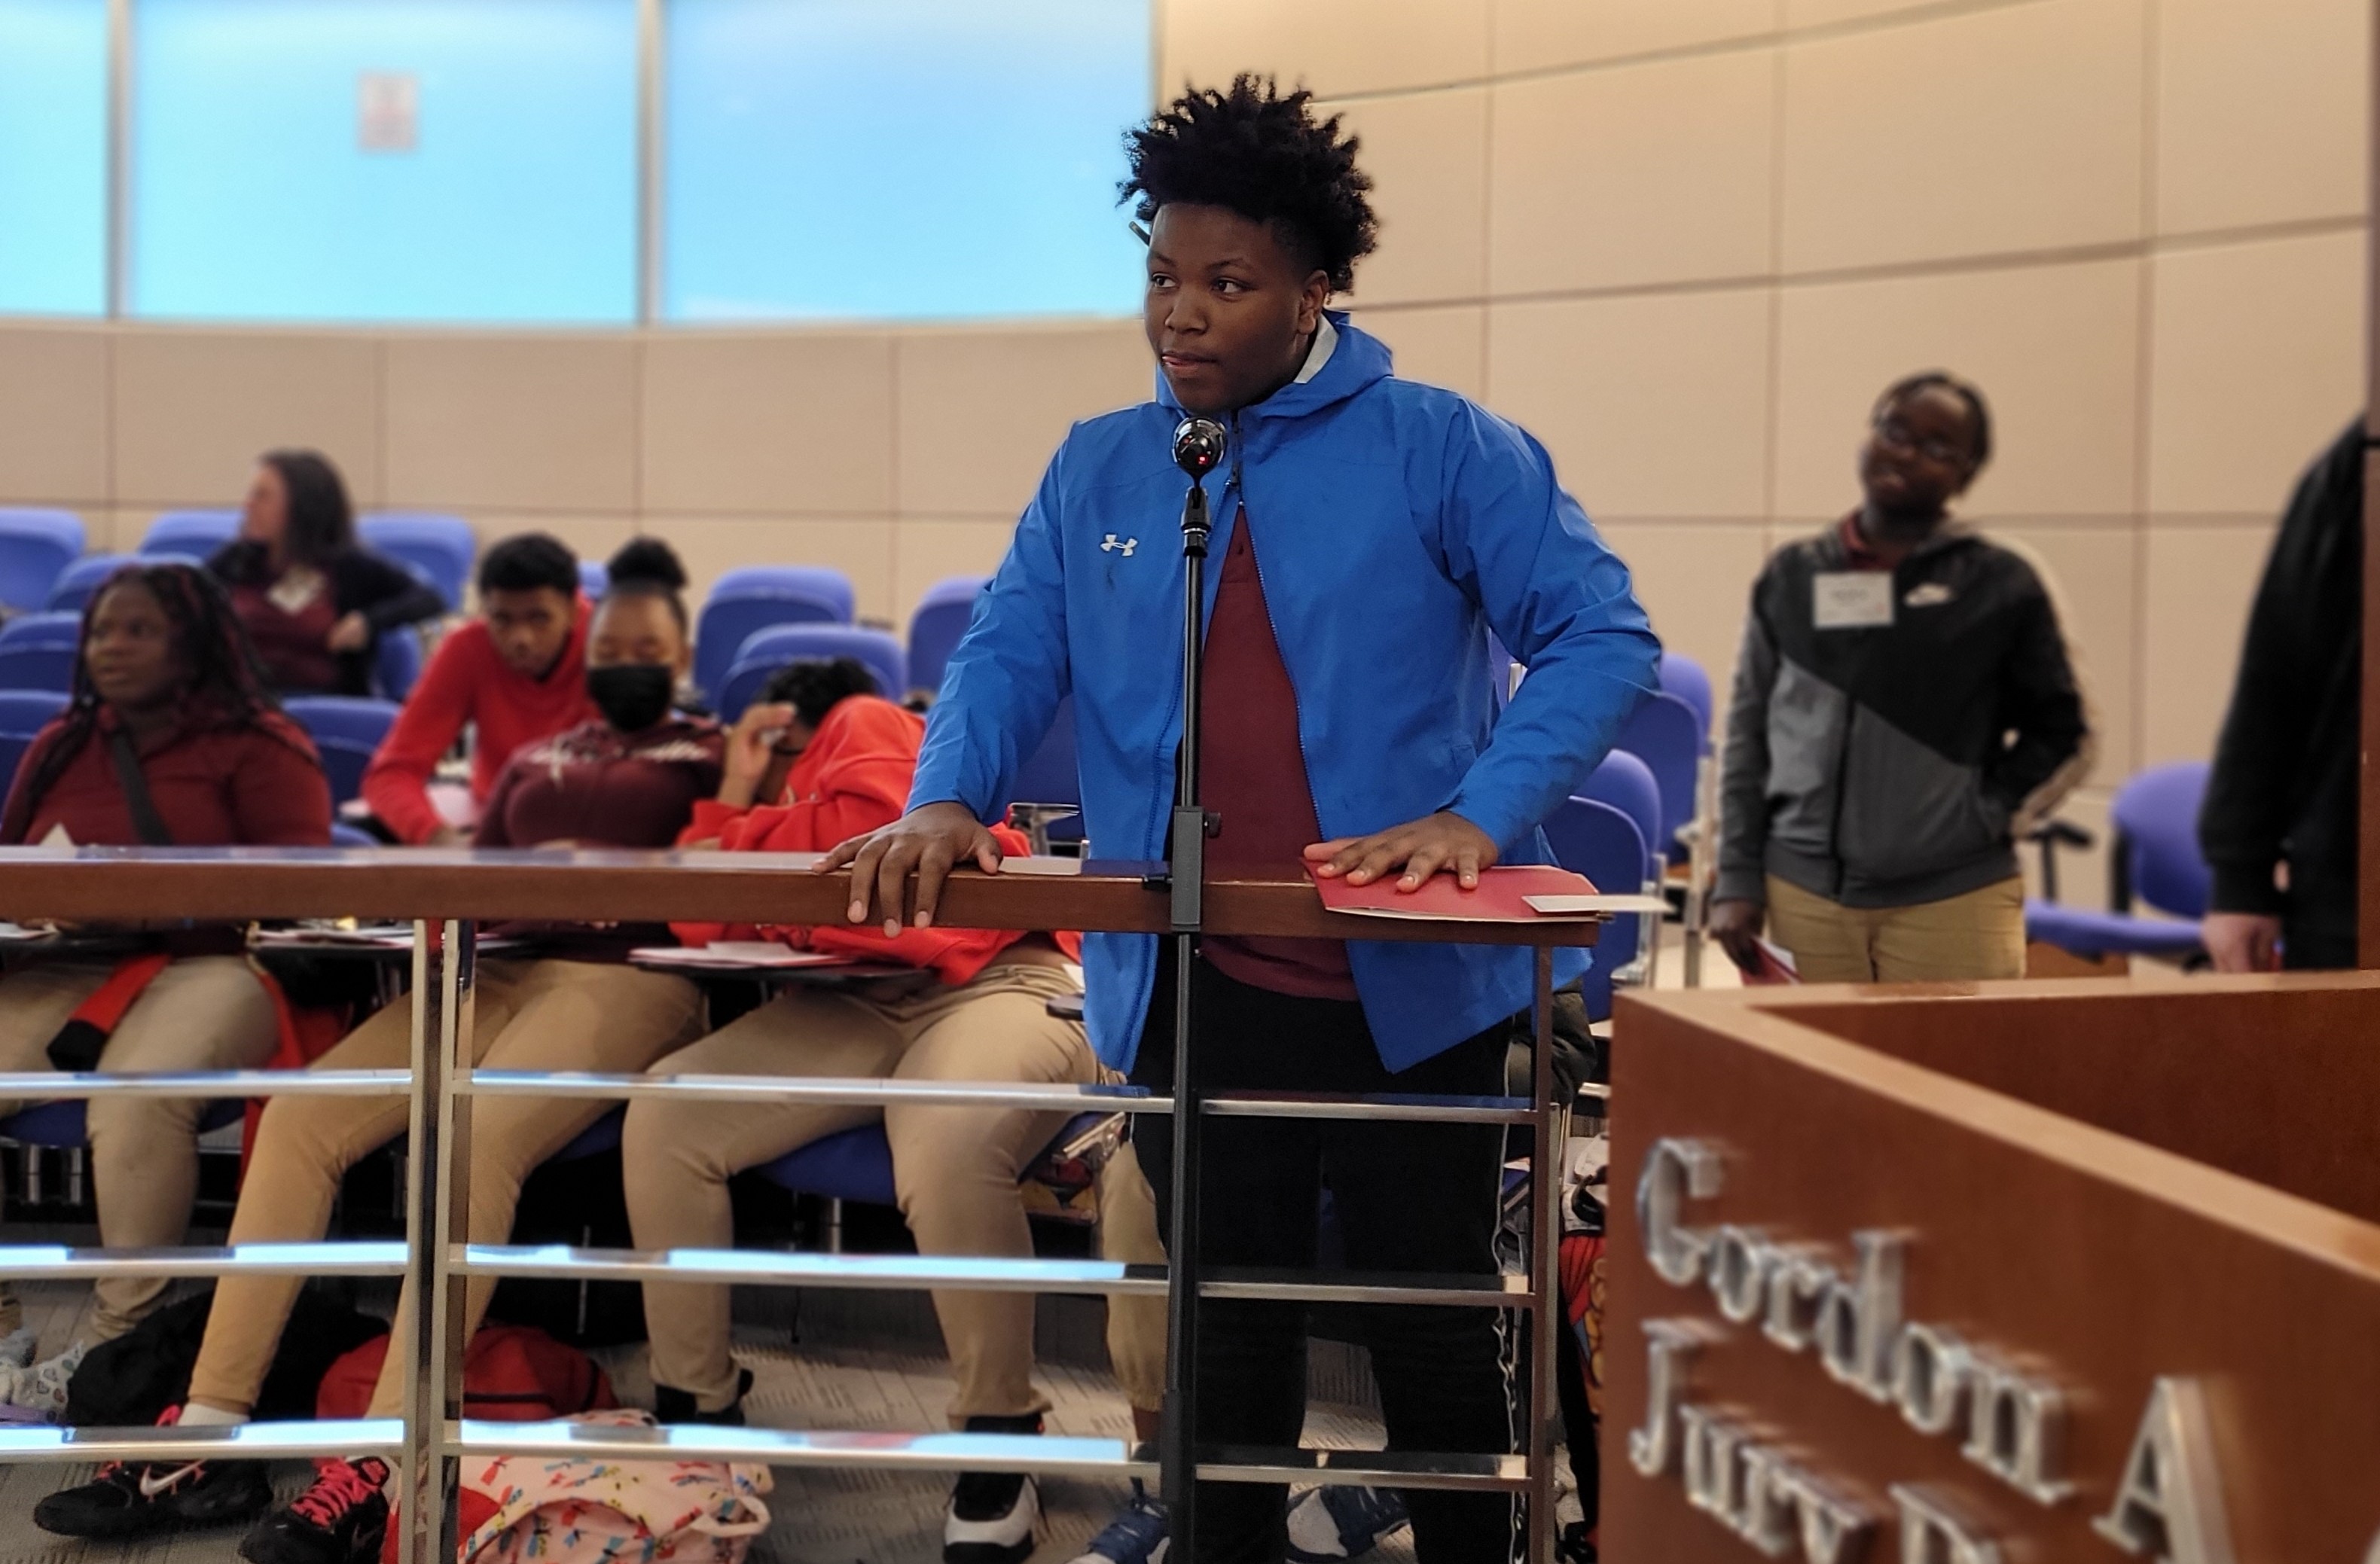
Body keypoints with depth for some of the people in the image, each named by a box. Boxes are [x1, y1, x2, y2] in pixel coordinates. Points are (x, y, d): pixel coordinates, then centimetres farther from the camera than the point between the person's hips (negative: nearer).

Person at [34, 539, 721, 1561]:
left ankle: (381, 1476, -37)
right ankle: (210, 1434, -18)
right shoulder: (534, 763, 29)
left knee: (472, 1138, -34)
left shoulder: (712, 755, 13)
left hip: (632, 973, -6)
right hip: (499, 968, 6)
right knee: (299, 1116, -17)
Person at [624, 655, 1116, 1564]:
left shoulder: (869, 725, 8)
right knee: (663, 1116, -10)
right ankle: (694, 1412, 0)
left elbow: (861, 833, -11)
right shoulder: (779, 804, 29)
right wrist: (733, 798, 12)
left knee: (948, 1149, -39)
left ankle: (998, 1453, -22)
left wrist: (743, 834, 5)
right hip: (854, 1006, 8)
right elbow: (702, 926, 16)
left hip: (993, 983, -7)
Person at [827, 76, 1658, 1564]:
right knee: (1227, 1339, 14)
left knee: (1439, 1340, 8)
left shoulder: (1441, 449, -4)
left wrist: (1481, 817, -20)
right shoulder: (1099, 471, 8)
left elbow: (1601, 637, -7)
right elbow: (1012, 650, 6)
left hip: (1413, 991, -3)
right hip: (1191, 993, 3)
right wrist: (949, 800, -14)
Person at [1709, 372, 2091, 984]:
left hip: (1953, 902, -2)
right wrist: (1736, 883, 7)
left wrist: (1987, 818, -2)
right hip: (1804, 896, 2)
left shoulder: (2000, 586, 3)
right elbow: (1747, 737, 12)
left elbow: (2060, 733, 11)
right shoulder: (1792, 577, 9)